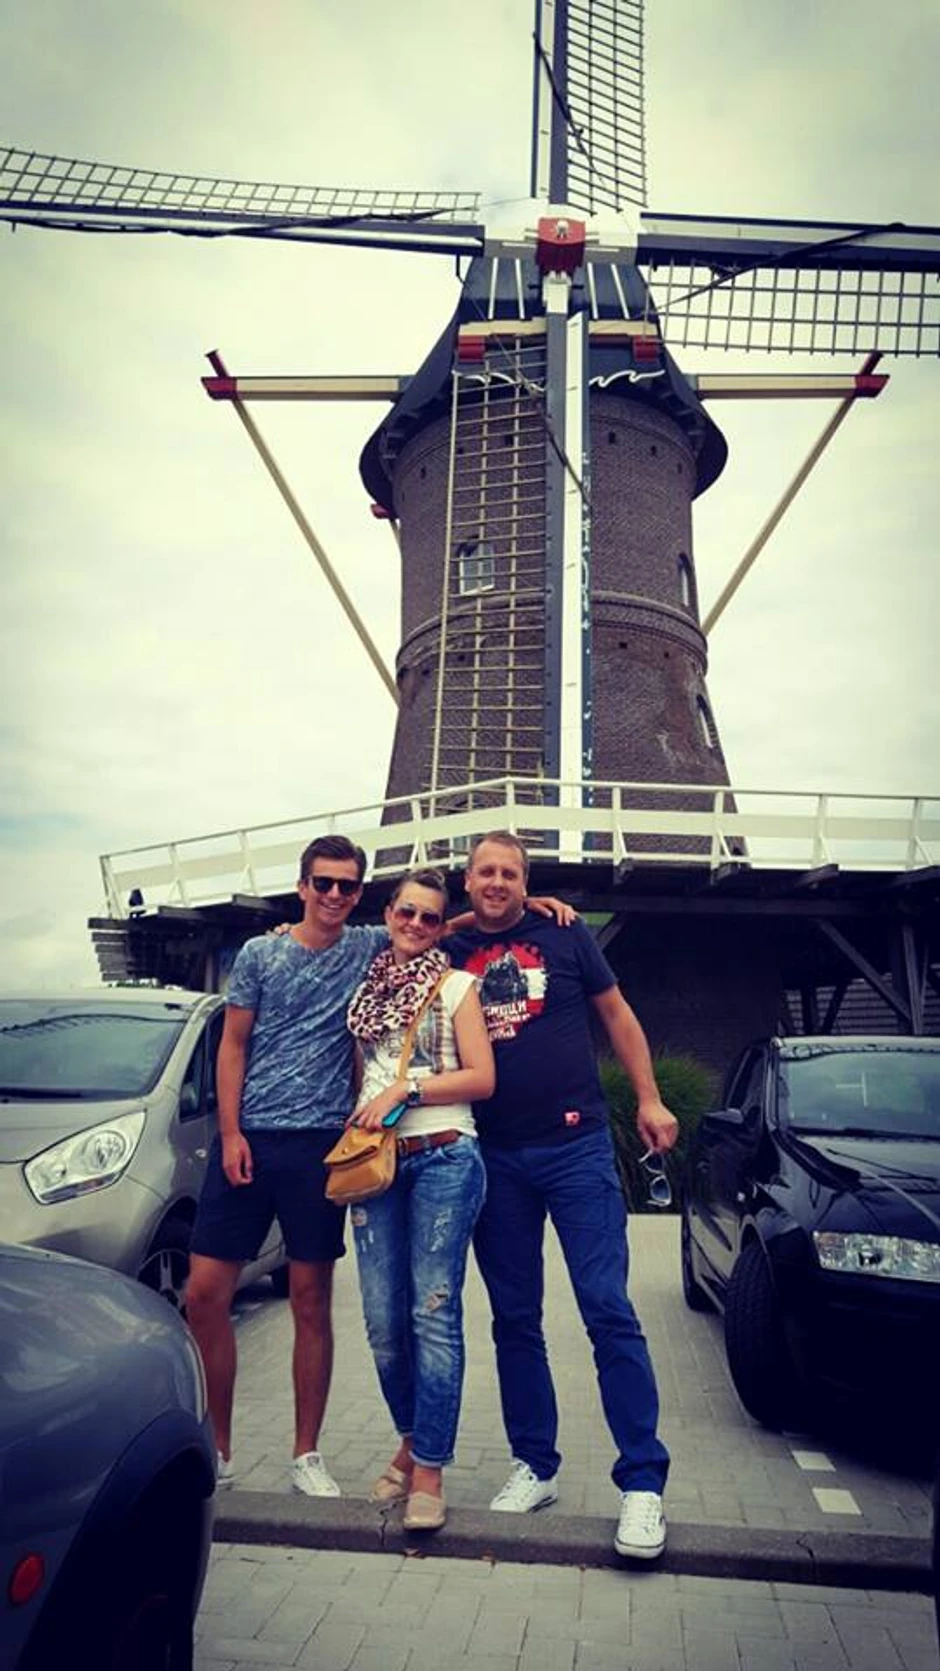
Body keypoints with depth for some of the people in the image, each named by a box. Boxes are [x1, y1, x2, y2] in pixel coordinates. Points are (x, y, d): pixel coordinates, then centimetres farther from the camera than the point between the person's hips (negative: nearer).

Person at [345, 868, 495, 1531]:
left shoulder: (455, 986, 3)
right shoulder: (367, 988, 14)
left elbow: (482, 1079, -5)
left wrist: (406, 1089, -11)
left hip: (443, 1158, -4)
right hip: (374, 1160, 4)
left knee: (435, 1315, -3)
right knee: (384, 1321, 7)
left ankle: (430, 1468, 9)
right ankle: (411, 1441, 28)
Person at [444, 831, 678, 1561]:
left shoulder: (564, 936, 2)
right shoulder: (450, 954, 5)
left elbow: (616, 1014, 7)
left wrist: (649, 1099, 4)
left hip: (575, 1145, -2)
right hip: (494, 1157, 3)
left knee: (608, 1309, -5)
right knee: (514, 1320, 11)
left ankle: (643, 1481, 6)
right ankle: (535, 1466, 27)